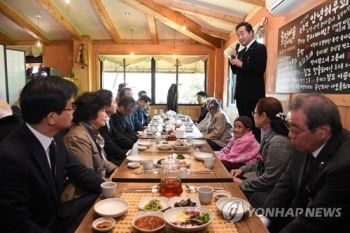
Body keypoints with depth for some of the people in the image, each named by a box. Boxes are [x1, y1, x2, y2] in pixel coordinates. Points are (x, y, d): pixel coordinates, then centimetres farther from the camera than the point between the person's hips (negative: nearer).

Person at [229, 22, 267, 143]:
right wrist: (233, 59, 4)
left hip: (253, 94, -8)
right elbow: (235, 71, 19)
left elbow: (261, 69, -18)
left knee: (253, 124, -5)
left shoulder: (260, 47, -5)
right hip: (241, 93, 8)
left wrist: (241, 64, -17)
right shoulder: (241, 52, 19)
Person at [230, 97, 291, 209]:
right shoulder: (268, 136, 1)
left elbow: (269, 179, -25)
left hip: (268, 193, -8)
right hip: (260, 180, 8)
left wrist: (243, 184, -15)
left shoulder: (278, 142, -28)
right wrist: (242, 169, 5)